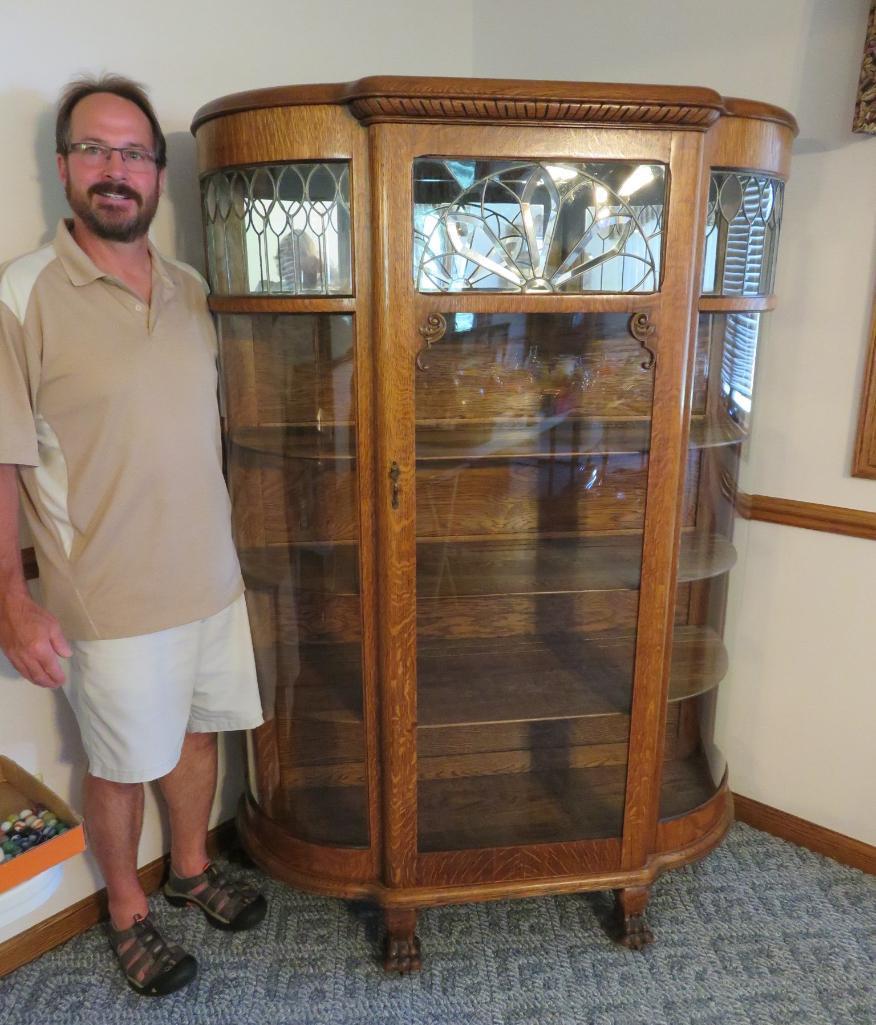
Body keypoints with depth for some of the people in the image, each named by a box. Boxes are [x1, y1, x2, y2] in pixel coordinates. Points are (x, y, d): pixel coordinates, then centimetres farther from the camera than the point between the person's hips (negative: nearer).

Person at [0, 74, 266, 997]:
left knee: (196, 730, 21)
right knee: (121, 764, 13)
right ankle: (127, 913, 40)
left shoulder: (190, 290, 6)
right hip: (111, 599, -5)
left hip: (210, 577, 5)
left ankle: (191, 868, 47)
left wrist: (231, 541, 15)